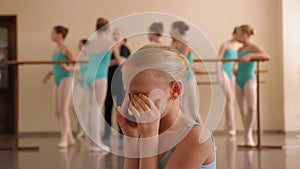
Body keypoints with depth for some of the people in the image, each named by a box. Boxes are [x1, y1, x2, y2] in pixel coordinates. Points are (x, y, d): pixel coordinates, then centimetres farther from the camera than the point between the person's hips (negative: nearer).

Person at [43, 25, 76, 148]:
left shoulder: (66, 49, -9)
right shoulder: (56, 50, 15)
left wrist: (67, 68, -29)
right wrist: (49, 74, 15)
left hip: (66, 80, -9)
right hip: (58, 81, 9)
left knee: (63, 110, -9)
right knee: (58, 112, 8)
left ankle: (64, 139, -4)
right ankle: (70, 138, 18)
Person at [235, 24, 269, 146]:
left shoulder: (253, 48, -5)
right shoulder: (240, 50, 14)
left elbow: (266, 55, -24)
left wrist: (250, 55, -33)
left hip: (249, 79, -7)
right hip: (239, 80, 7)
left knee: (251, 107, -22)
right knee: (243, 111, 4)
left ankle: (249, 136, -10)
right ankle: (247, 137, 10)